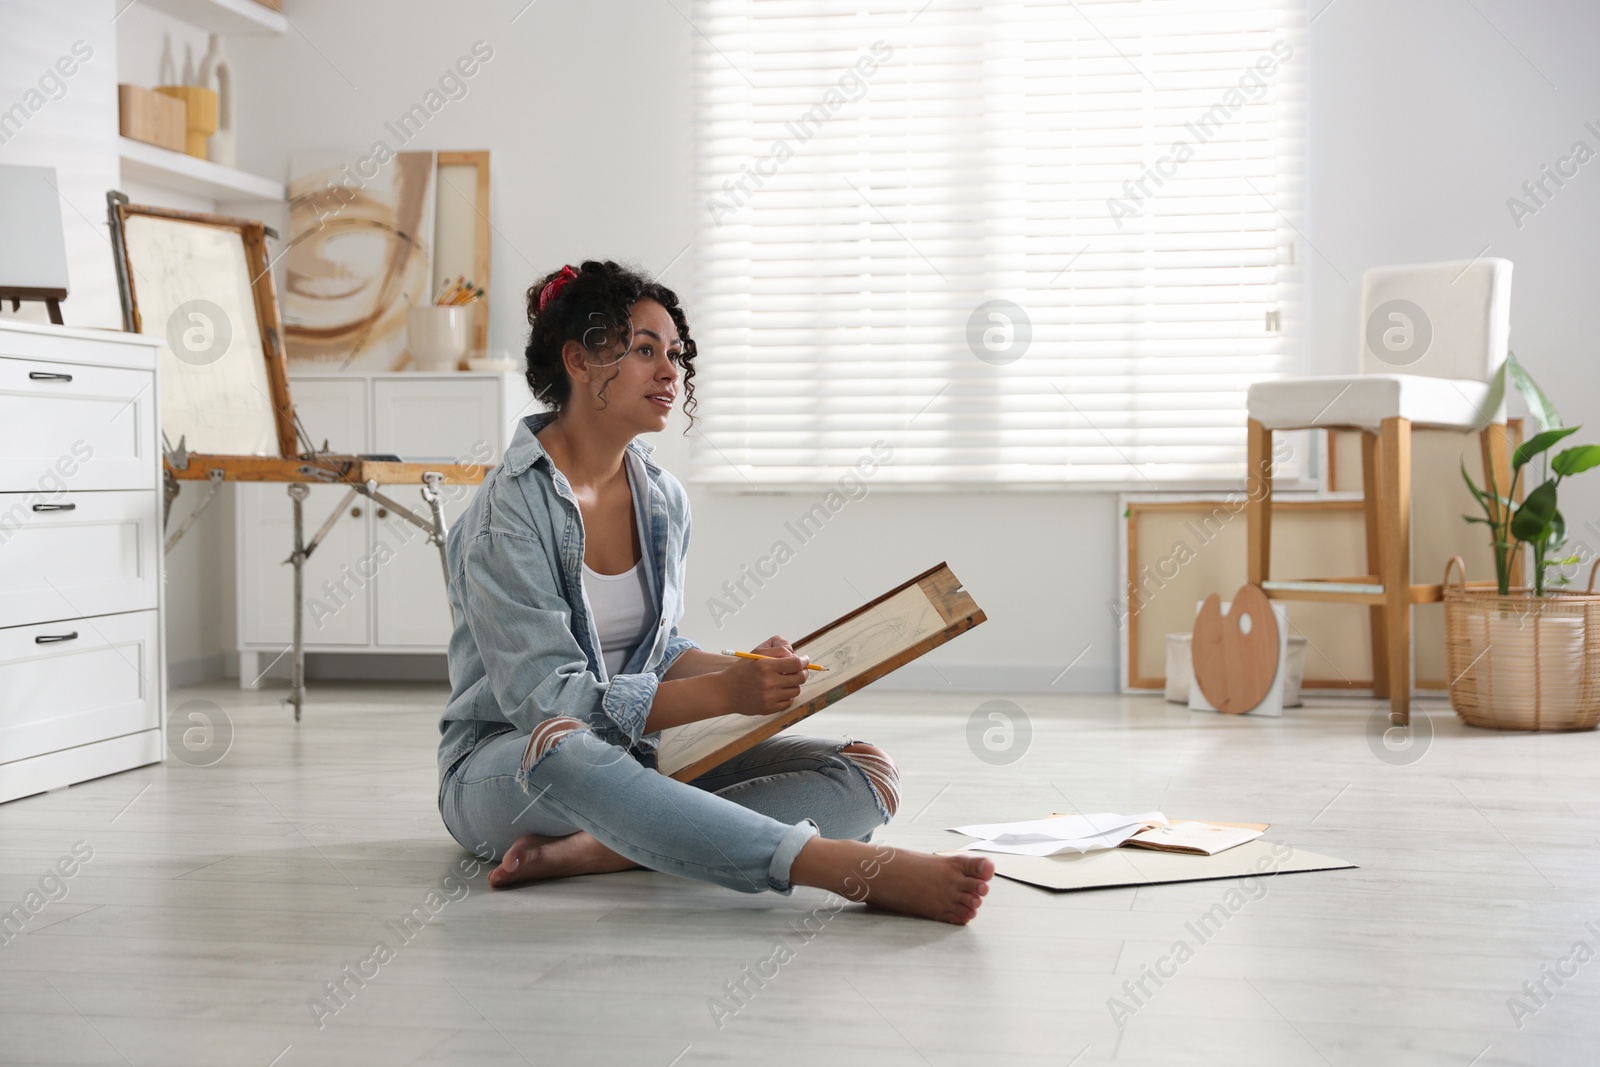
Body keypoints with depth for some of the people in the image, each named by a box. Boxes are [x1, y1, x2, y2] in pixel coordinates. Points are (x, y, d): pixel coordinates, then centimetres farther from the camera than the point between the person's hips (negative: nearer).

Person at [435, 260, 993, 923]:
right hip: (501, 774, -7)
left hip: (635, 756, 7)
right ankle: (858, 869, -49)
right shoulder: (509, 510, -15)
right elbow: (544, 697, -22)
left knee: (867, 773, -12)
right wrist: (725, 693, -29)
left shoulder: (664, 501, 8)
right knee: (562, 748, -44)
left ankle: (587, 852, -31)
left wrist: (744, 669, -4)